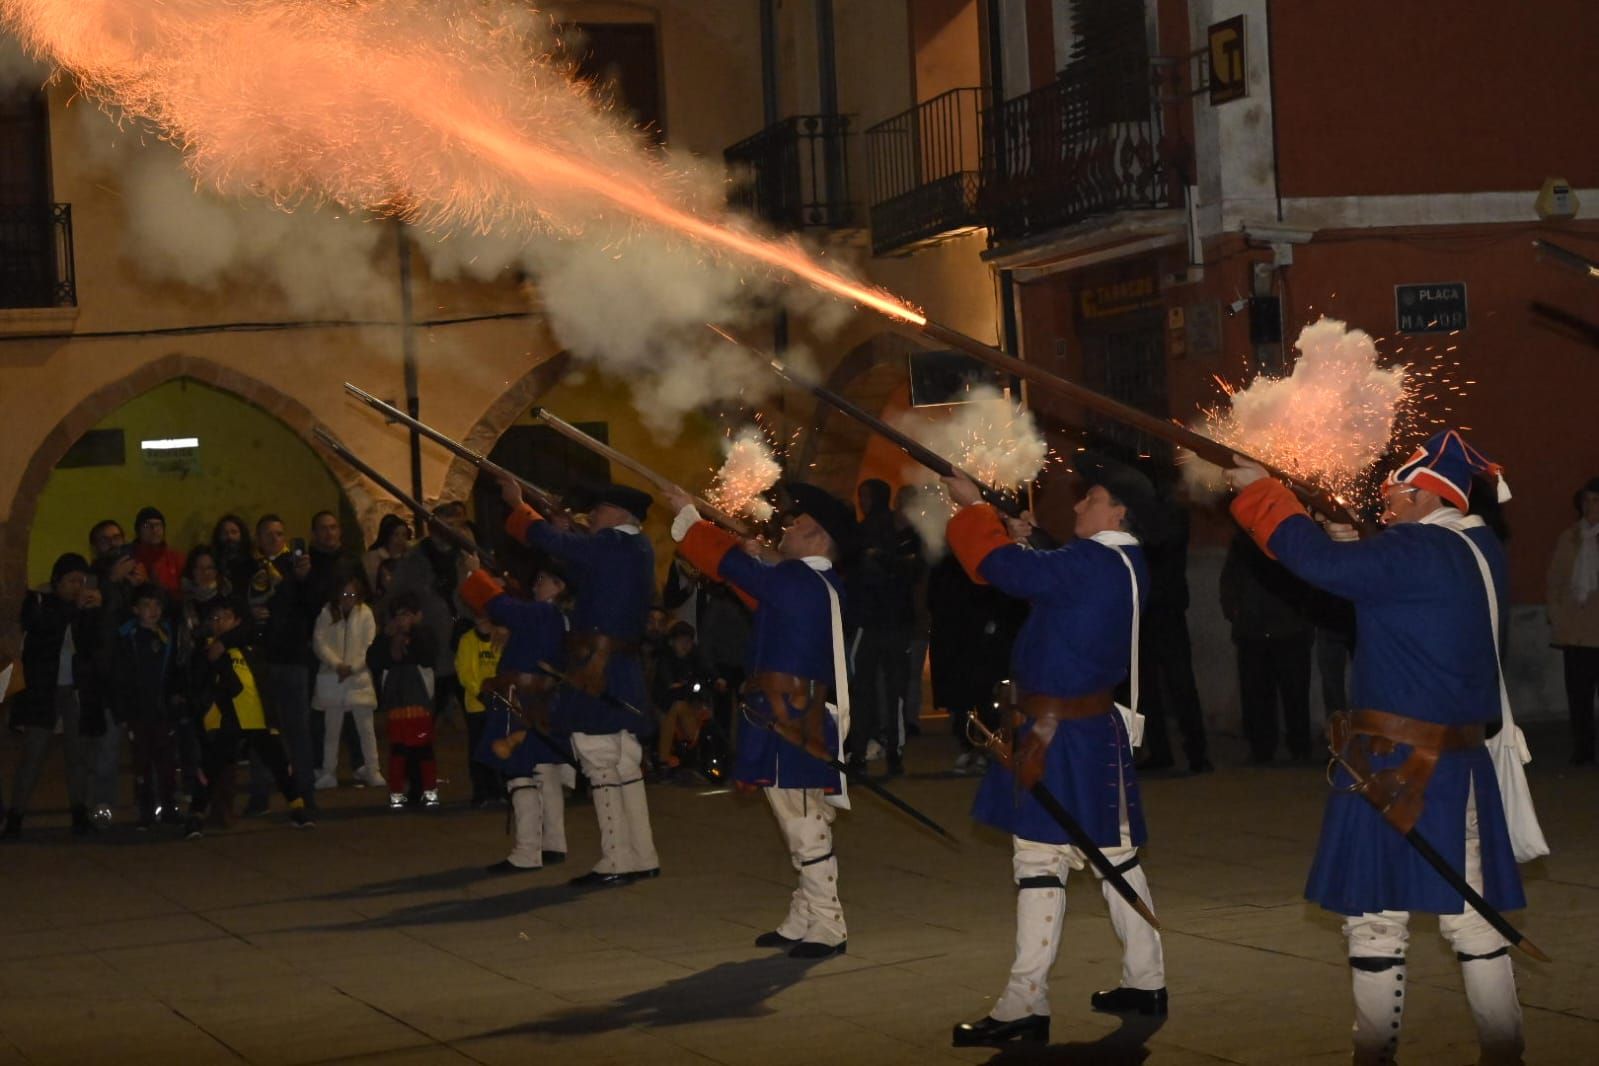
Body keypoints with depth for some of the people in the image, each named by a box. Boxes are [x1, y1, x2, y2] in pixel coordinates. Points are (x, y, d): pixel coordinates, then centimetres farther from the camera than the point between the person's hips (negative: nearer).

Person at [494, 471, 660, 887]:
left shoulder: (606, 545, -13)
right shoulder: (640, 550, 11)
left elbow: (546, 538, -7)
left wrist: (517, 505, 9)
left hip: (594, 670, -9)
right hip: (625, 669, 9)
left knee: (601, 764, -5)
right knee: (625, 764, 14)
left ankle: (617, 861, -5)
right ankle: (641, 857, 18)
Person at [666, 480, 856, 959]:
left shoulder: (797, 581, -16)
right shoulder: (824, 587, 12)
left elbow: (729, 563, -9)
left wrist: (687, 516, 3)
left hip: (787, 727, -10)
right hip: (807, 719, 10)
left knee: (806, 831, -5)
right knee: (805, 829, 15)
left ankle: (828, 928, -2)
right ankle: (801, 923, 24)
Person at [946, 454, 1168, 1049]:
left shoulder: (1091, 563, -20)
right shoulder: (1126, 566, 10)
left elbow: (1002, 567, -21)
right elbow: (1053, 581, 24)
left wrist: (973, 507, -7)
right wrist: (1029, 544, 12)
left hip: (1059, 735, -10)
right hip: (1096, 728, 10)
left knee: (1040, 859, -7)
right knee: (1114, 853, 16)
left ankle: (1025, 1005, -7)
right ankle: (1145, 982, 23)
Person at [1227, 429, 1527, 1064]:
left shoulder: (1412, 552, -17)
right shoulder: (1483, 552, 8)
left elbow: (1317, 559, -21)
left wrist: (1259, 490, -9)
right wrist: (1356, 544, 18)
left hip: (1392, 764, -8)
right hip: (1459, 764, 8)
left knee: (1374, 914, 2)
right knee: (1470, 914, 12)